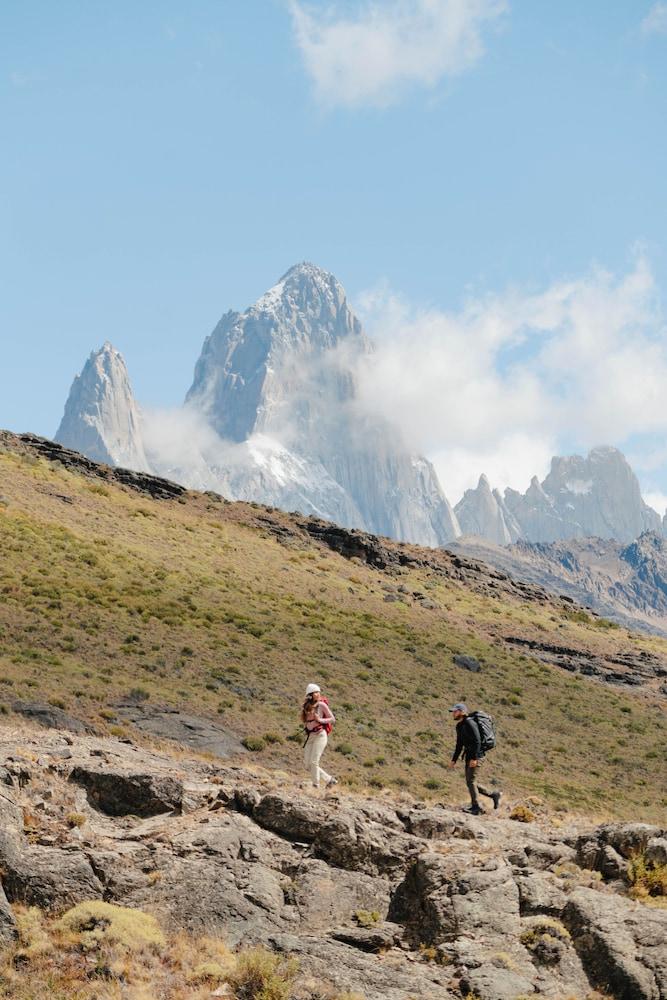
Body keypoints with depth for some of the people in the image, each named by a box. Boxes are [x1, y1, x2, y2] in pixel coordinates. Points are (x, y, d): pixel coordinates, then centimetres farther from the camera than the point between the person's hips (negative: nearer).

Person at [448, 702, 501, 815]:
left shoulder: (470, 723, -14)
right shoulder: (459, 726, 15)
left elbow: (477, 741, -21)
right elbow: (459, 745, 22)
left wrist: (474, 758, -26)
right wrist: (454, 760, 18)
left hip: (476, 756, -10)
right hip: (469, 757, 10)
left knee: (471, 781, -12)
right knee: (470, 782, 9)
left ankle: (476, 807, -7)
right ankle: (494, 795, 19)